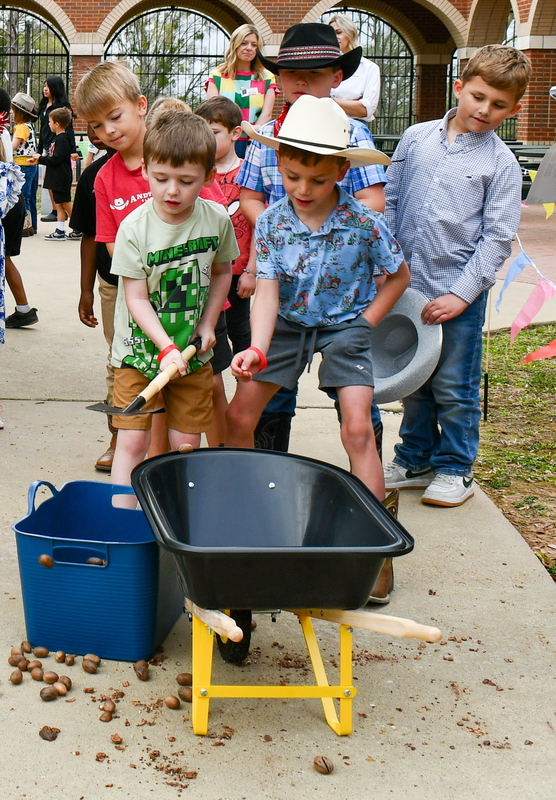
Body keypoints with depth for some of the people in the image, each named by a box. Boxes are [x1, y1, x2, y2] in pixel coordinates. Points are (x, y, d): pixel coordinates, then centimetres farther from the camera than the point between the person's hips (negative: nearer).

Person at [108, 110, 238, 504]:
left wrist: (208, 323, 1)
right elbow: (136, 298, -14)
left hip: (193, 352, 3)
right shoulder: (135, 227, -16)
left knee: (187, 442, 6)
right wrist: (166, 347, -24)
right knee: (132, 440, -4)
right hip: (140, 349, -2)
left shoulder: (217, 219, -7)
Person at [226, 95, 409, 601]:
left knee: (357, 429, -16)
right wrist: (257, 348, -32)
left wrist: (364, 323, -8)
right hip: (287, 325, 3)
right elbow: (268, 292, -16)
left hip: (344, 327, -3)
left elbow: (398, 276, 0)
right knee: (238, 416, -3)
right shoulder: (271, 222, -11)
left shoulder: (363, 223, -16)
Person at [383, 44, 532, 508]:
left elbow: (496, 239, -8)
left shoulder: (502, 164, -5)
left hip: (460, 293, -3)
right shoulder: (416, 139, 5)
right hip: (406, 284, 4)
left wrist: (461, 294, -14)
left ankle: (455, 468, 21)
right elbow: (390, 203, 12)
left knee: (454, 387, 5)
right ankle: (416, 459, 30)